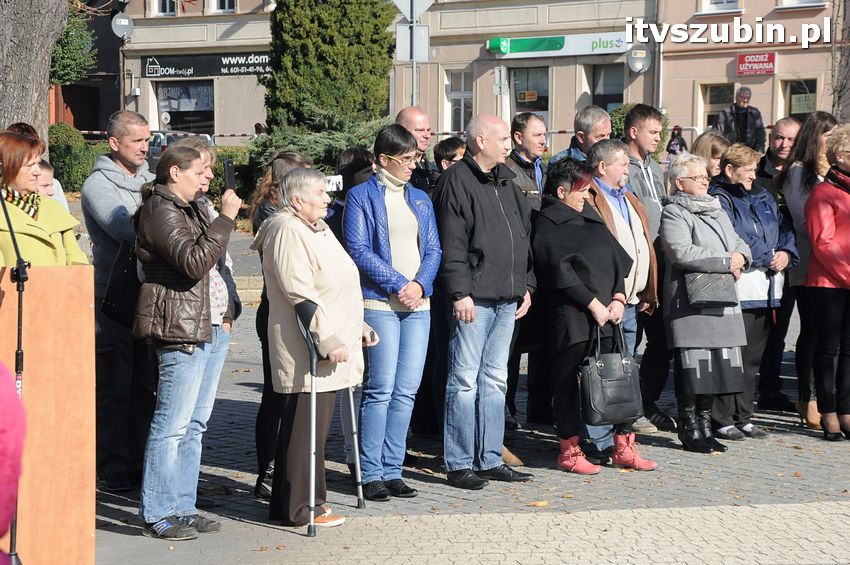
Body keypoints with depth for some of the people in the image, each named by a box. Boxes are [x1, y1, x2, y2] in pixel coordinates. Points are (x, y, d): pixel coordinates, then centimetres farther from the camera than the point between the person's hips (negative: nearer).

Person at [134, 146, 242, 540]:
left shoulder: (192, 207, 21)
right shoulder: (160, 211, -9)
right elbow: (194, 262, -21)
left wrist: (225, 311, 19)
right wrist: (226, 218, -18)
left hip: (212, 327, 10)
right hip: (181, 330, -10)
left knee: (195, 423, 11)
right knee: (173, 425, -8)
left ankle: (183, 508, 17)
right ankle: (158, 516, -2)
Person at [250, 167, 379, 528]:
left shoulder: (317, 229, 20)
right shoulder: (287, 231, -14)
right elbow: (300, 293, -22)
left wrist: (357, 328, 25)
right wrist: (328, 340, -23)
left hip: (328, 349, 10)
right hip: (305, 351, -10)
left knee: (316, 426, 14)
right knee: (304, 428, -6)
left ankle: (309, 499, 22)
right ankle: (298, 508, 1)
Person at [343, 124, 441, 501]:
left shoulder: (420, 199, 18)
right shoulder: (361, 196, 0)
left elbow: (433, 249, 14)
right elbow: (358, 250, -8)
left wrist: (420, 284, -5)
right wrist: (398, 284, -12)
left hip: (418, 303, 6)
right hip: (379, 303, -6)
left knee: (407, 391, 4)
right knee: (381, 389, -7)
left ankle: (391, 470, 11)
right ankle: (371, 473, 0)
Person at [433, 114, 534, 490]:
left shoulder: (505, 179, 17)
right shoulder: (457, 180, -8)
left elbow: (523, 234, 21)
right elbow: (451, 244, -14)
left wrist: (526, 285, 16)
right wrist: (460, 292, -18)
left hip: (506, 299, 8)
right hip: (474, 297, -8)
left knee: (495, 379, 12)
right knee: (465, 381, -3)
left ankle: (490, 459, 19)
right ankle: (459, 464, 3)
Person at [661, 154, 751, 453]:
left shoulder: (717, 211, 23)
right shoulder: (673, 213, -5)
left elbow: (738, 242, 23)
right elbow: (681, 252, -19)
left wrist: (740, 256, -2)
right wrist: (726, 261, -15)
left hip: (720, 303, 8)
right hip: (690, 302, -8)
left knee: (713, 370, 8)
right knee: (692, 369, -5)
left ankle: (705, 426, 18)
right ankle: (689, 430, 5)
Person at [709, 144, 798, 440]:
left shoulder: (764, 198, 21)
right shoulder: (719, 199, -5)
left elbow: (785, 230, 19)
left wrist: (786, 254, -1)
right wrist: (766, 257, -13)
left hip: (767, 290, 8)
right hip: (738, 287, -8)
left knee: (753, 357, 12)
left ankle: (742, 417, 20)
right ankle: (723, 419, 0)